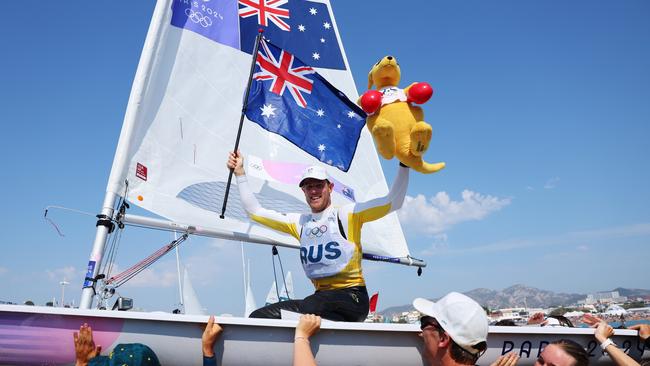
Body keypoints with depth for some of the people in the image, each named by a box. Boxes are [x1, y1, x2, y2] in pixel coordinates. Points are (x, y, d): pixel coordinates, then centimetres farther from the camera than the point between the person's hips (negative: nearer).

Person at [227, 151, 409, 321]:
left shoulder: (347, 214, 4)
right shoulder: (300, 222, 19)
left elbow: (393, 202, -3)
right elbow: (255, 211, 23)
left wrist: (404, 164, -11)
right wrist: (240, 173, 20)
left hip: (351, 296, -6)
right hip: (321, 297, 6)